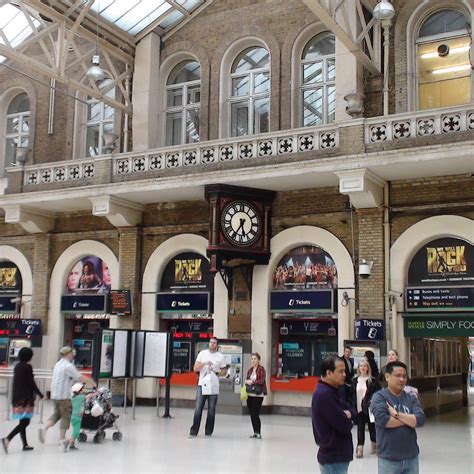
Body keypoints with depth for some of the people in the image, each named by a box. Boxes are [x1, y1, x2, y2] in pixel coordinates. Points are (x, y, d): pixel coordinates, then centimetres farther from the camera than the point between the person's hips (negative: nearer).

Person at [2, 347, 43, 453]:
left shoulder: (17, 366, 9)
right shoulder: (28, 367, -13)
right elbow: (32, 383, -13)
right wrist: (40, 395, -3)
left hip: (17, 397, 8)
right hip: (26, 398, -8)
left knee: (23, 421, 13)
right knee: (25, 422, -6)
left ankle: (25, 444, 18)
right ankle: (7, 439, -20)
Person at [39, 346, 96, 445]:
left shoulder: (58, 364, 14)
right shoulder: (68, 366, -15)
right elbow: (81, 378, -15)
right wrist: (93, 383, -2)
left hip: (55, 394, 8)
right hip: (64, 395, -8)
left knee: (57, 414, 18)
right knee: (66, 416, 2)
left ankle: (44, 429, 0)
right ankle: (62, 439, 6)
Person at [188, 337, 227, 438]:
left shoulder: (220, 356, 6)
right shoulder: (202, 353, 5)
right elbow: (195, 368, 1)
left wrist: (218, 372, -9)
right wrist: (204, 363, -15)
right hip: (202, 384, 0)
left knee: (211, 409, 3)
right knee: (198, 409, -4)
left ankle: (208, 432, 10)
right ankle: (193, 431, 1)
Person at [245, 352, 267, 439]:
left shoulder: (261, 369, -6)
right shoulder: (250, 370, 14)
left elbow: (262, 381, -13)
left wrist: (252, 382, -15)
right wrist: (247, 382, -1)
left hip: (258, 395, -6)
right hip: (250, 394, 6)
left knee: (255, 414, -9)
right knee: (252, 414, 6)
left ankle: (258, 433, -2)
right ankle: (255, 432, 15)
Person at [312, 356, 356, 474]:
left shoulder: (330, 391, 11)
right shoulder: (324, 394, -22)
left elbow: (352, 412, 12)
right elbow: (344, 426, -24)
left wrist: (348, 414, -11)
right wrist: (347, 419, -1)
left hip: (336, 455, 10)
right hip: (333, 457, -10)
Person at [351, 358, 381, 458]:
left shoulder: (373, 380, -5)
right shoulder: (355, 381, 5)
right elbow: (352, 395, 8)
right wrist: (353, 407, 4)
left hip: (370, 408, -2)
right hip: (359, 408, 2)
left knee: (372, 426, 11)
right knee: (360, 428, -1)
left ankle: (373, 444, 29)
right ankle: (360, 448, -3)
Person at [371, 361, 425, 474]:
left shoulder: (411, 398, 6)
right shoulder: (379, 396, -7)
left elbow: (420, 419, -8)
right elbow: (383, 420, -21)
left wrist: (397, 414, -16)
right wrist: (409, 419, -9)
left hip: (411, 457, 4)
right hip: (388, 458, -4)